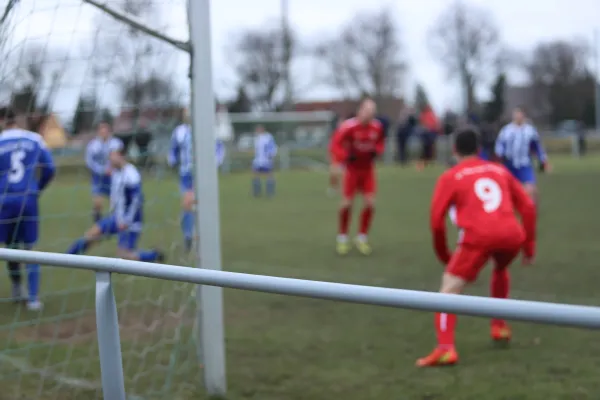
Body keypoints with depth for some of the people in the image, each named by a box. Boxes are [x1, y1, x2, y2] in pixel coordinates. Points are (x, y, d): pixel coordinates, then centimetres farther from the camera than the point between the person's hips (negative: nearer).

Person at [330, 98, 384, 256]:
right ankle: (342, 238, 15)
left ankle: (362, 237, 12)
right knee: (347, 203, -4)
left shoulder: (377, 127, -6)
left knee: (370, 203, -5)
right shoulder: (349, 127, -20)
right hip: (352, 169, -3)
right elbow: (336, 145, -16)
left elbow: (380, 143, 10)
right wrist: (346, 156, -31)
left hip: (368, 169, 4)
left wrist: (376, 151, -11)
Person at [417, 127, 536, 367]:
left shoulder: (450, 177, 14)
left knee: (449, 291, 1)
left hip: (477, 237, -4)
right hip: (511, 234, 4)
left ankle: (445, 348, -19)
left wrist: (443, 254, 18)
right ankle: (499, 326, 37)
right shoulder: (500, 170, 24)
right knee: (501, 268, 37)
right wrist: (529, 247, 27)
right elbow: (528, 207, 21)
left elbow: (437, 220, 5)